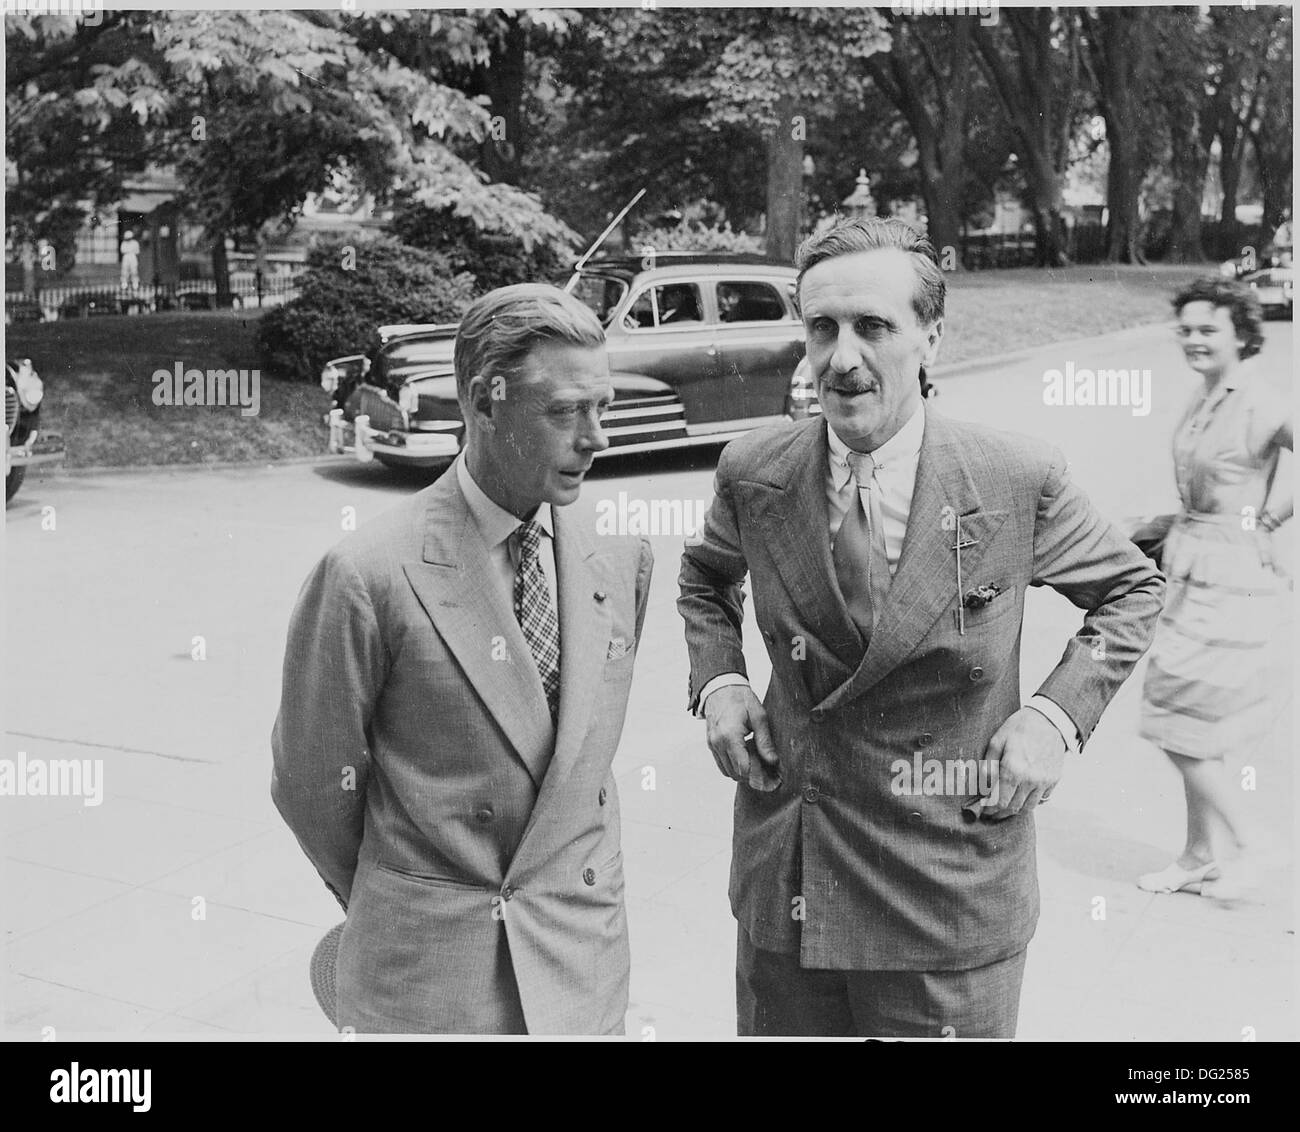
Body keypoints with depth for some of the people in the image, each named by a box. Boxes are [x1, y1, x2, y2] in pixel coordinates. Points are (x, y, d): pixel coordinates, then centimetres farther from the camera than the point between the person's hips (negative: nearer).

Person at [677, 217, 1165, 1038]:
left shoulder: (1018, 479, -11)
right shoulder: (754, 474, -4)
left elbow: (1133, 587, 4)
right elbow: (706, 576, 17)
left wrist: (1058, 714, -9)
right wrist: (717, 679, -1)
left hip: (951, 900, -2)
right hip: (783, 878, 3)